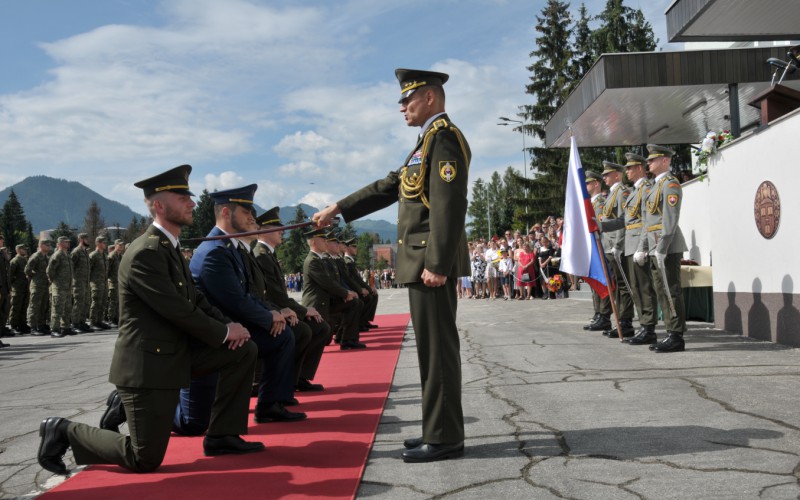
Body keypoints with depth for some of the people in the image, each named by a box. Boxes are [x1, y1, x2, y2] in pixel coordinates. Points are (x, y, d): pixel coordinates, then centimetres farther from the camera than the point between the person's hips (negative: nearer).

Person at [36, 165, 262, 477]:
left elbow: (195, 299, 12)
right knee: (145, 460, -4)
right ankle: (63, 431, 15)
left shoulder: (171, 247, 11)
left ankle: (222, 436, 14)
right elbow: (179, 311, -23)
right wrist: (224, 332, -10)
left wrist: (228, 325, -5)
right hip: (149, 363, -9)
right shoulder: (145, 254, -21)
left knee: (244, 350, 5)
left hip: (177, 351, 9)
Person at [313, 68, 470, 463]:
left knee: (437, 347, -5)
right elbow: (389, 187, 24)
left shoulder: (444, 137, -10)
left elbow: (449, 205, -20)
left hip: (431, 262, -10)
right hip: (423, 260, 10)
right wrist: (338, 208, 23)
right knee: (434, 347, 12)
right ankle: (440, 430, 20)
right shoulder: (429, 140, 21)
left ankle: (444, 438, 2)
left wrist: (437, 263, -24)